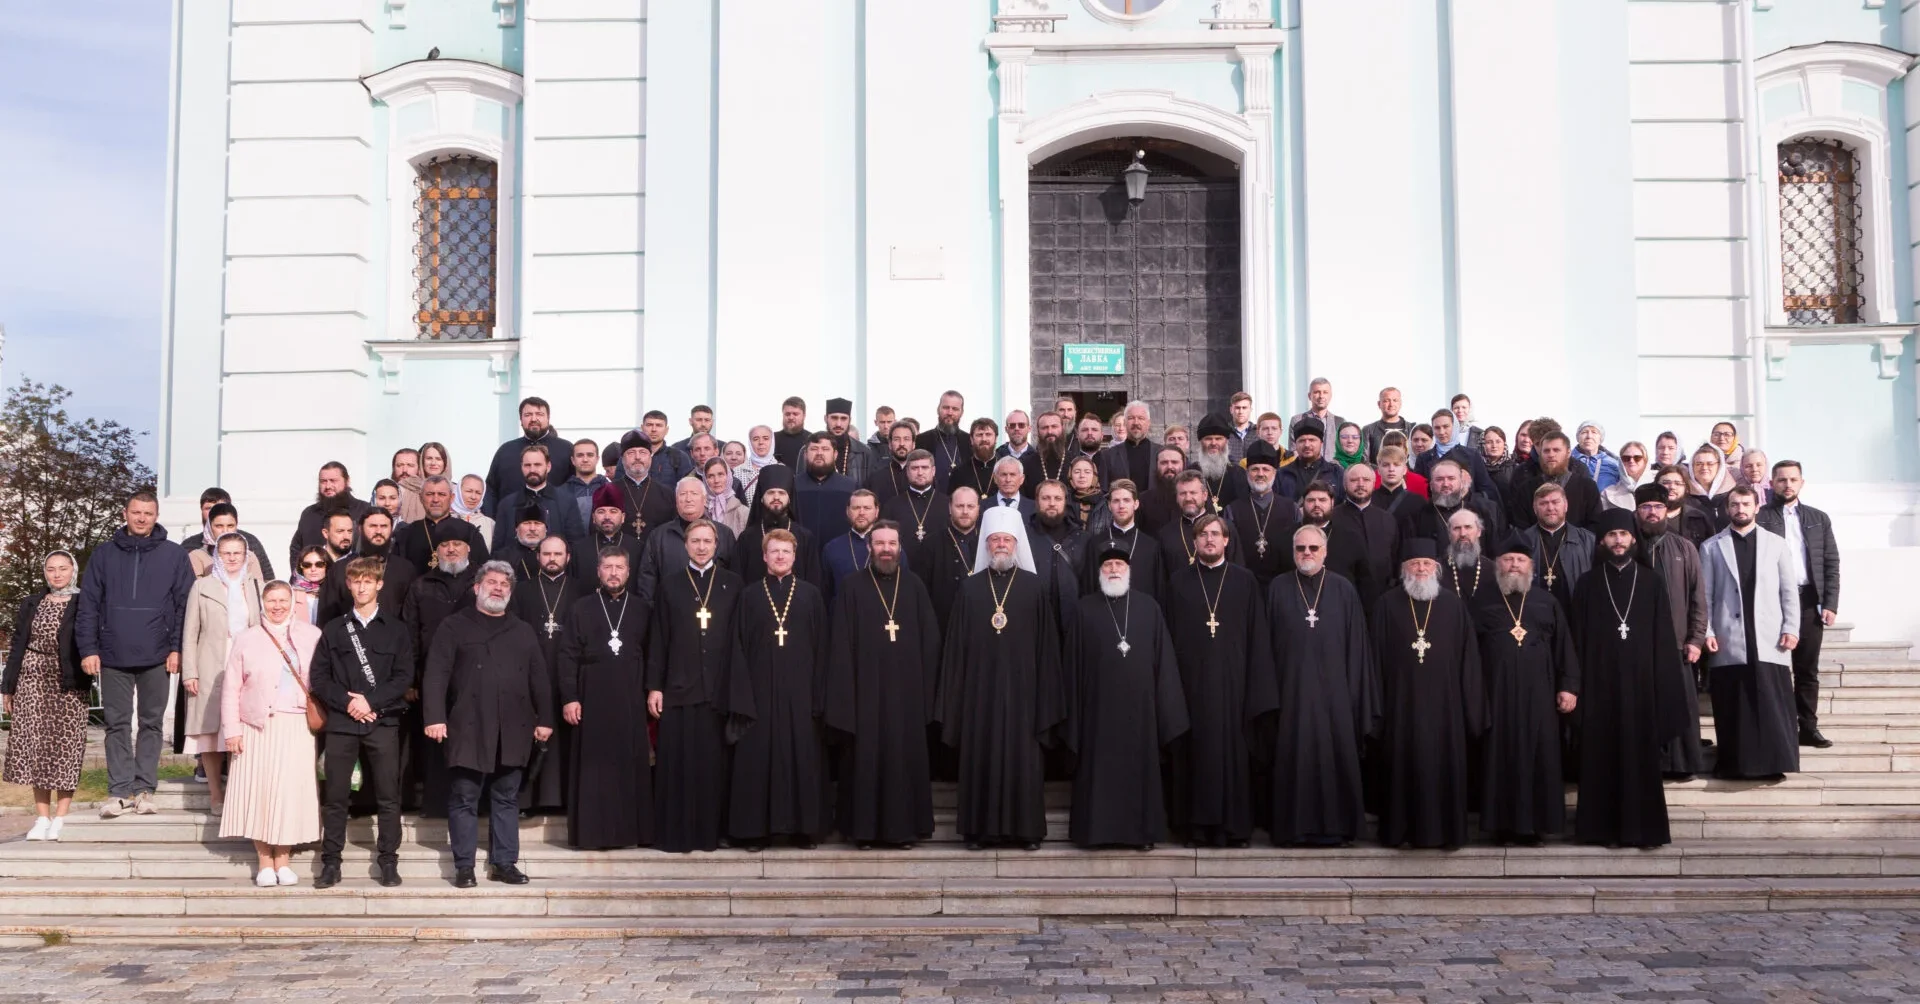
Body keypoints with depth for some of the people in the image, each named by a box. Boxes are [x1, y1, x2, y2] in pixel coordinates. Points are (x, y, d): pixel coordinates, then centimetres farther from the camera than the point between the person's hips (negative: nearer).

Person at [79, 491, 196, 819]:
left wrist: (177, 648, -6)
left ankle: (144, 789, 11)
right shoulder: (104, 554, 7)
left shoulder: (174, 555, 3)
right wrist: (88, 649, -2)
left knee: (151, 724, 6)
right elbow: (88, 605, 6)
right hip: (113, 657, 1)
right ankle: (119, 790, 7)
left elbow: (185, 605, 1)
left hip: (156, 657, -1)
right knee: (117, 724, 4)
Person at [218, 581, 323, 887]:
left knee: (292, 790, -3)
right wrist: (231, 730, 0)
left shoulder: (312, 636, 8)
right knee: (259, 791, -1)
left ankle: (283, 862, 9)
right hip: (258, 727, 0)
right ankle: (265, 864, 9)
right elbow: (231, 689, 7)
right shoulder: (246, 640, 9)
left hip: (297, 727, 0)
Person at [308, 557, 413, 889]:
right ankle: (331, 863, 9)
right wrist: (347, 702, -9)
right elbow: (318, 677, 5)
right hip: (341, 722, 1)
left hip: (383, 721, -1)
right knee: (335, 796, 2)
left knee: (388, 796, -1)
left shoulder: (396, 629, 7)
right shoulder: (334, 629, 11)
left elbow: (404, 677, 0)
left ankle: (388, 862, 6)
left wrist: (371, 701, -11)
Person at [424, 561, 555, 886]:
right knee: (464, 799, 0)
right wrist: (435, 717, -15)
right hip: (469, 728, -4)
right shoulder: (454, 627, 4)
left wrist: (544, 719, 8)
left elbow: (538, 679, 16)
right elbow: (436, 674, -5)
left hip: (513, 731, 4)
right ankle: (464, 866, 7)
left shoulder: (523, 631, 18)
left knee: (507, 799, 8)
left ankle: (504, 863, 14)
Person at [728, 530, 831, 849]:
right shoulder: (750, 595, 7)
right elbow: (740, 645, 4)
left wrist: (818, 692, -3)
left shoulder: (811, 595, 7)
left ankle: (804, 827, 9)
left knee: (802, 753, 1)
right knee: (757, 756, 0)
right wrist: (743, 691, -6)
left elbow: (821, 646, 5)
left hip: (800, 689, 0)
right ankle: (756, 828, 6)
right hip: (761, 688, 0)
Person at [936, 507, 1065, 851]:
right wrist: (955, 697, 0)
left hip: (1021, 686, -1)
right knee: (980, 756, 4)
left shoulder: (1033, 587, 2)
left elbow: (1046, 643, 1)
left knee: (1022, 757, 2)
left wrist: (1044, 692, -3)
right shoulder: (971, 588, 5)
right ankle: (979, 828, 11)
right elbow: (957, 645, 5)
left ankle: (1025, 828, 10)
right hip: (980, 687, 1)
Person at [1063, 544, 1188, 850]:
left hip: (1139, 704, 1)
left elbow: (1163, 660, 5)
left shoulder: (1148, 607, 6)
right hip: (1099, 705, -1)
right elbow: (1074, 664, 2)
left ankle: (1142, 830, 12)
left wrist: (1166, 708, 0)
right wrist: (1074, 712, -2)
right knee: (1100, 768, 1)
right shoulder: (1083, 610, 3)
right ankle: (1099, 829, 8)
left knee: (1141, 765, 5)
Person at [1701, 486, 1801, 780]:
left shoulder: (1777, 544, 11)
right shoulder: (1711, 547, 9)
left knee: (1772, 705, -4)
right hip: (1728, 641, 0)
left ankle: (1774, 762, 1)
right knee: (1732, 707, 1)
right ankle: (1734, 763, 7)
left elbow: (1789, 590, 8)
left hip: (1769, 639, 0)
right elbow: (1705, 594, 5)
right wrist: (1706, 632, -4)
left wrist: (1791, 628, -1)